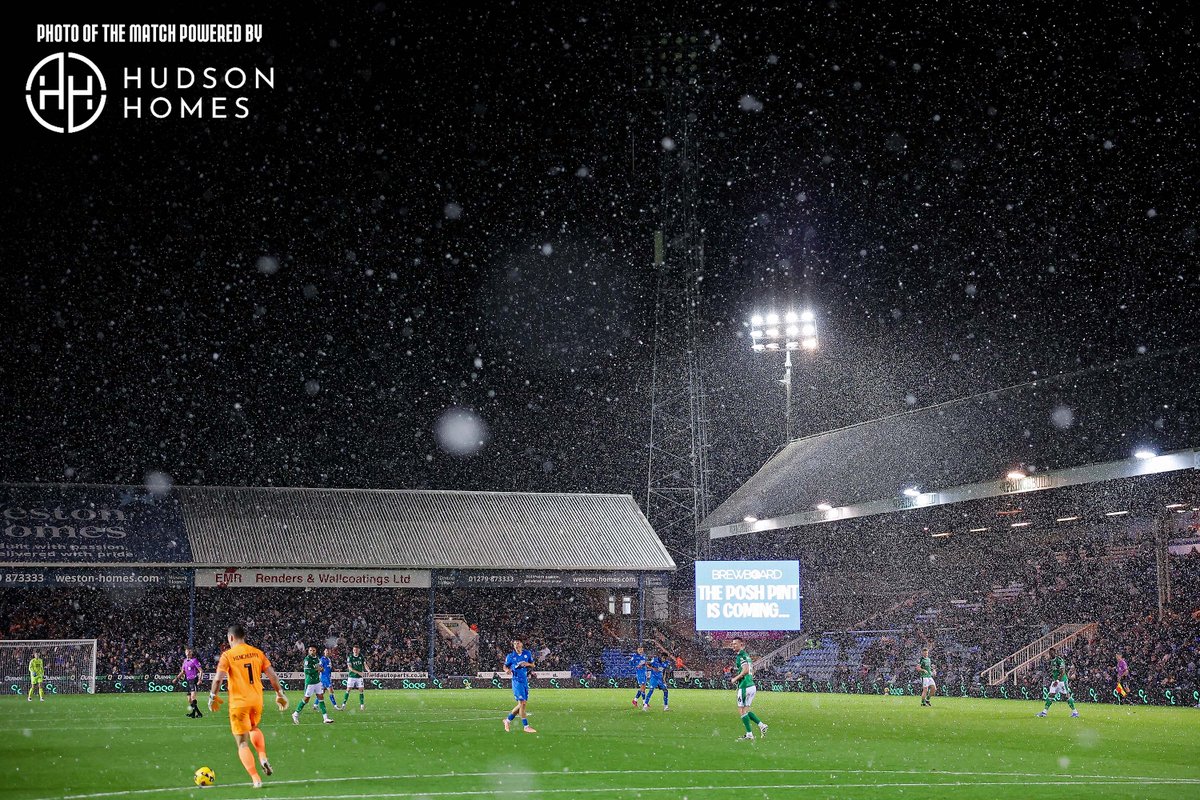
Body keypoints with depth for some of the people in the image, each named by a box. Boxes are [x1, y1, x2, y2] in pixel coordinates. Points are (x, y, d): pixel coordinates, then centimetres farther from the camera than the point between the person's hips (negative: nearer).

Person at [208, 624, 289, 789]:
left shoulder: (228, 655, -7)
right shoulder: (257, 653, 5)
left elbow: (218, 678, -16)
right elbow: (272, 675, 2)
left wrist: (213, 696, -2)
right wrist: (280, 693, 11)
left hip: (238, 702, -4)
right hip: (257, 700, 4)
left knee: (242, 743, 4)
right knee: (254, 728, 33)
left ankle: (255, 779, -6)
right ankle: (263, 758, 11)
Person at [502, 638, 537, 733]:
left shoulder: (527, 654, 4)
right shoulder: (510, 656, -5)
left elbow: (533, 665, 13)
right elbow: (505, 666, 8)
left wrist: (527, 664, -9)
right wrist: (507, 670, -15)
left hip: (525, 681, 5)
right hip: (517, 681, -5)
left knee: (522, 704, 9)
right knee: (522, 703, -12)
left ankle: (508, 720, 27)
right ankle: (525, 726, -9)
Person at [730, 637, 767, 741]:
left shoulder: (740, 656, -13)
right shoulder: (746, 655, 17)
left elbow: (745, 670, -26)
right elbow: (752, 672, 23)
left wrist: (735, 679, -14)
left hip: (744, 686, -9)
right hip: (751, 685, 9)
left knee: (741, 711, -2)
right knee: (745, 710, 16)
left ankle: (749, 735, -1)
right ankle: (761, 725, 9)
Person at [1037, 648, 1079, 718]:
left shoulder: (1059, 660, -16)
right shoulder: (1051, 661, 10)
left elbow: (1063, 672, -21)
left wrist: (1057, 681, -26)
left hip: (1062, 680, -8)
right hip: (1055, 681, 8)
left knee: (1067, 695, -3)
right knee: (1050, 695, 5)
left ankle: (1075, 711, 5)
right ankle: (1045, 711, 6)